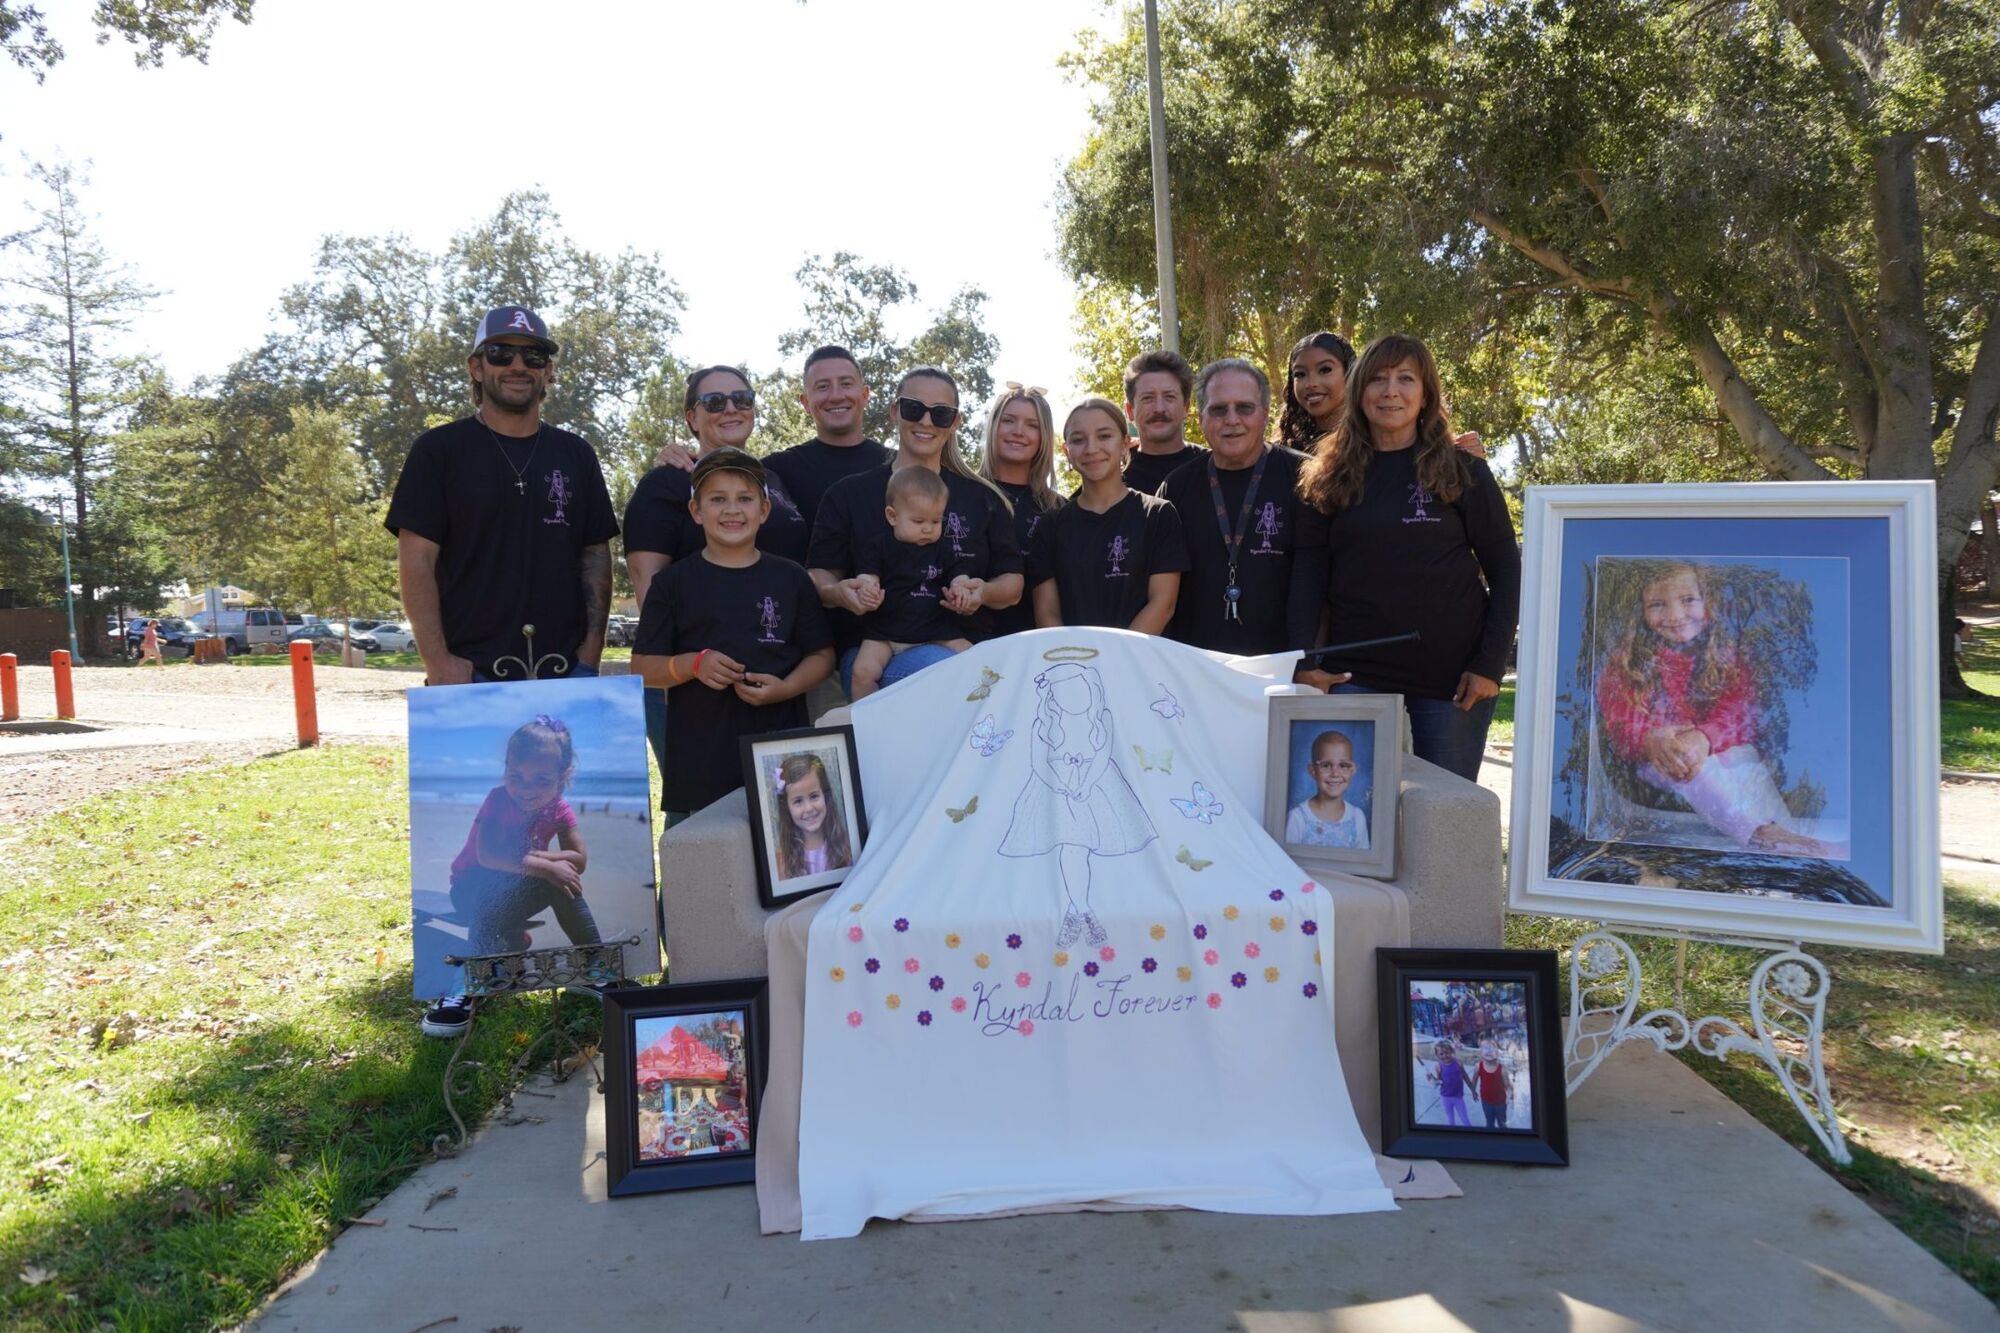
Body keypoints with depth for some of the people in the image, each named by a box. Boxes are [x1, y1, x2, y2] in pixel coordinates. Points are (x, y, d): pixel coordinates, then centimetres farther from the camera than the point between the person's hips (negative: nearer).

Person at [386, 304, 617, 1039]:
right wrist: (439, 661, -11)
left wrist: (591, 648, 1)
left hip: (564, 675, 3)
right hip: (471, 674, -3)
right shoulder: (441, 451, 2)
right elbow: (416, 560, -3)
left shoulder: (574, 455, 12)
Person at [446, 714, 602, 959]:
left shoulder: (559, 810, -8)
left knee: (562, 879, -23)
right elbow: (487, 855, -35)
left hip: (516, 886, 5)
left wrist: (533, 856, -29)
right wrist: (547, 867, -39)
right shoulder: (499, 800, -21)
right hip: (473, 889, -5)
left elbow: (580, 860, -16)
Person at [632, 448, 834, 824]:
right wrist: (693, 664, -14)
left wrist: (786, 688, -9)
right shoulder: (674, 582, 5)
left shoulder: (790, 579, 9)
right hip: (698, 762, -1)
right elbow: (641, 667, 4)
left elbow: (821, 654, 11)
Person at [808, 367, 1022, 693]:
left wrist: (984, 592, -8)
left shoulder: (983, 498, 18)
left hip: (965, 645, 2)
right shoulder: (849, 494, 13)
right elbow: (819, 575, 8)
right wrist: (838, 593, -16)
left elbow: (1012, 584, 16)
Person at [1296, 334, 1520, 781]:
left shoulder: (1462, 471, 1)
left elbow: (1505, 570, 0)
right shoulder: (1330, 476, 6)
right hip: (1357, 672, 2)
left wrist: (1490, 663, -8)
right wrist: (1308, 659, -1)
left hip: (1452, 674, -1)